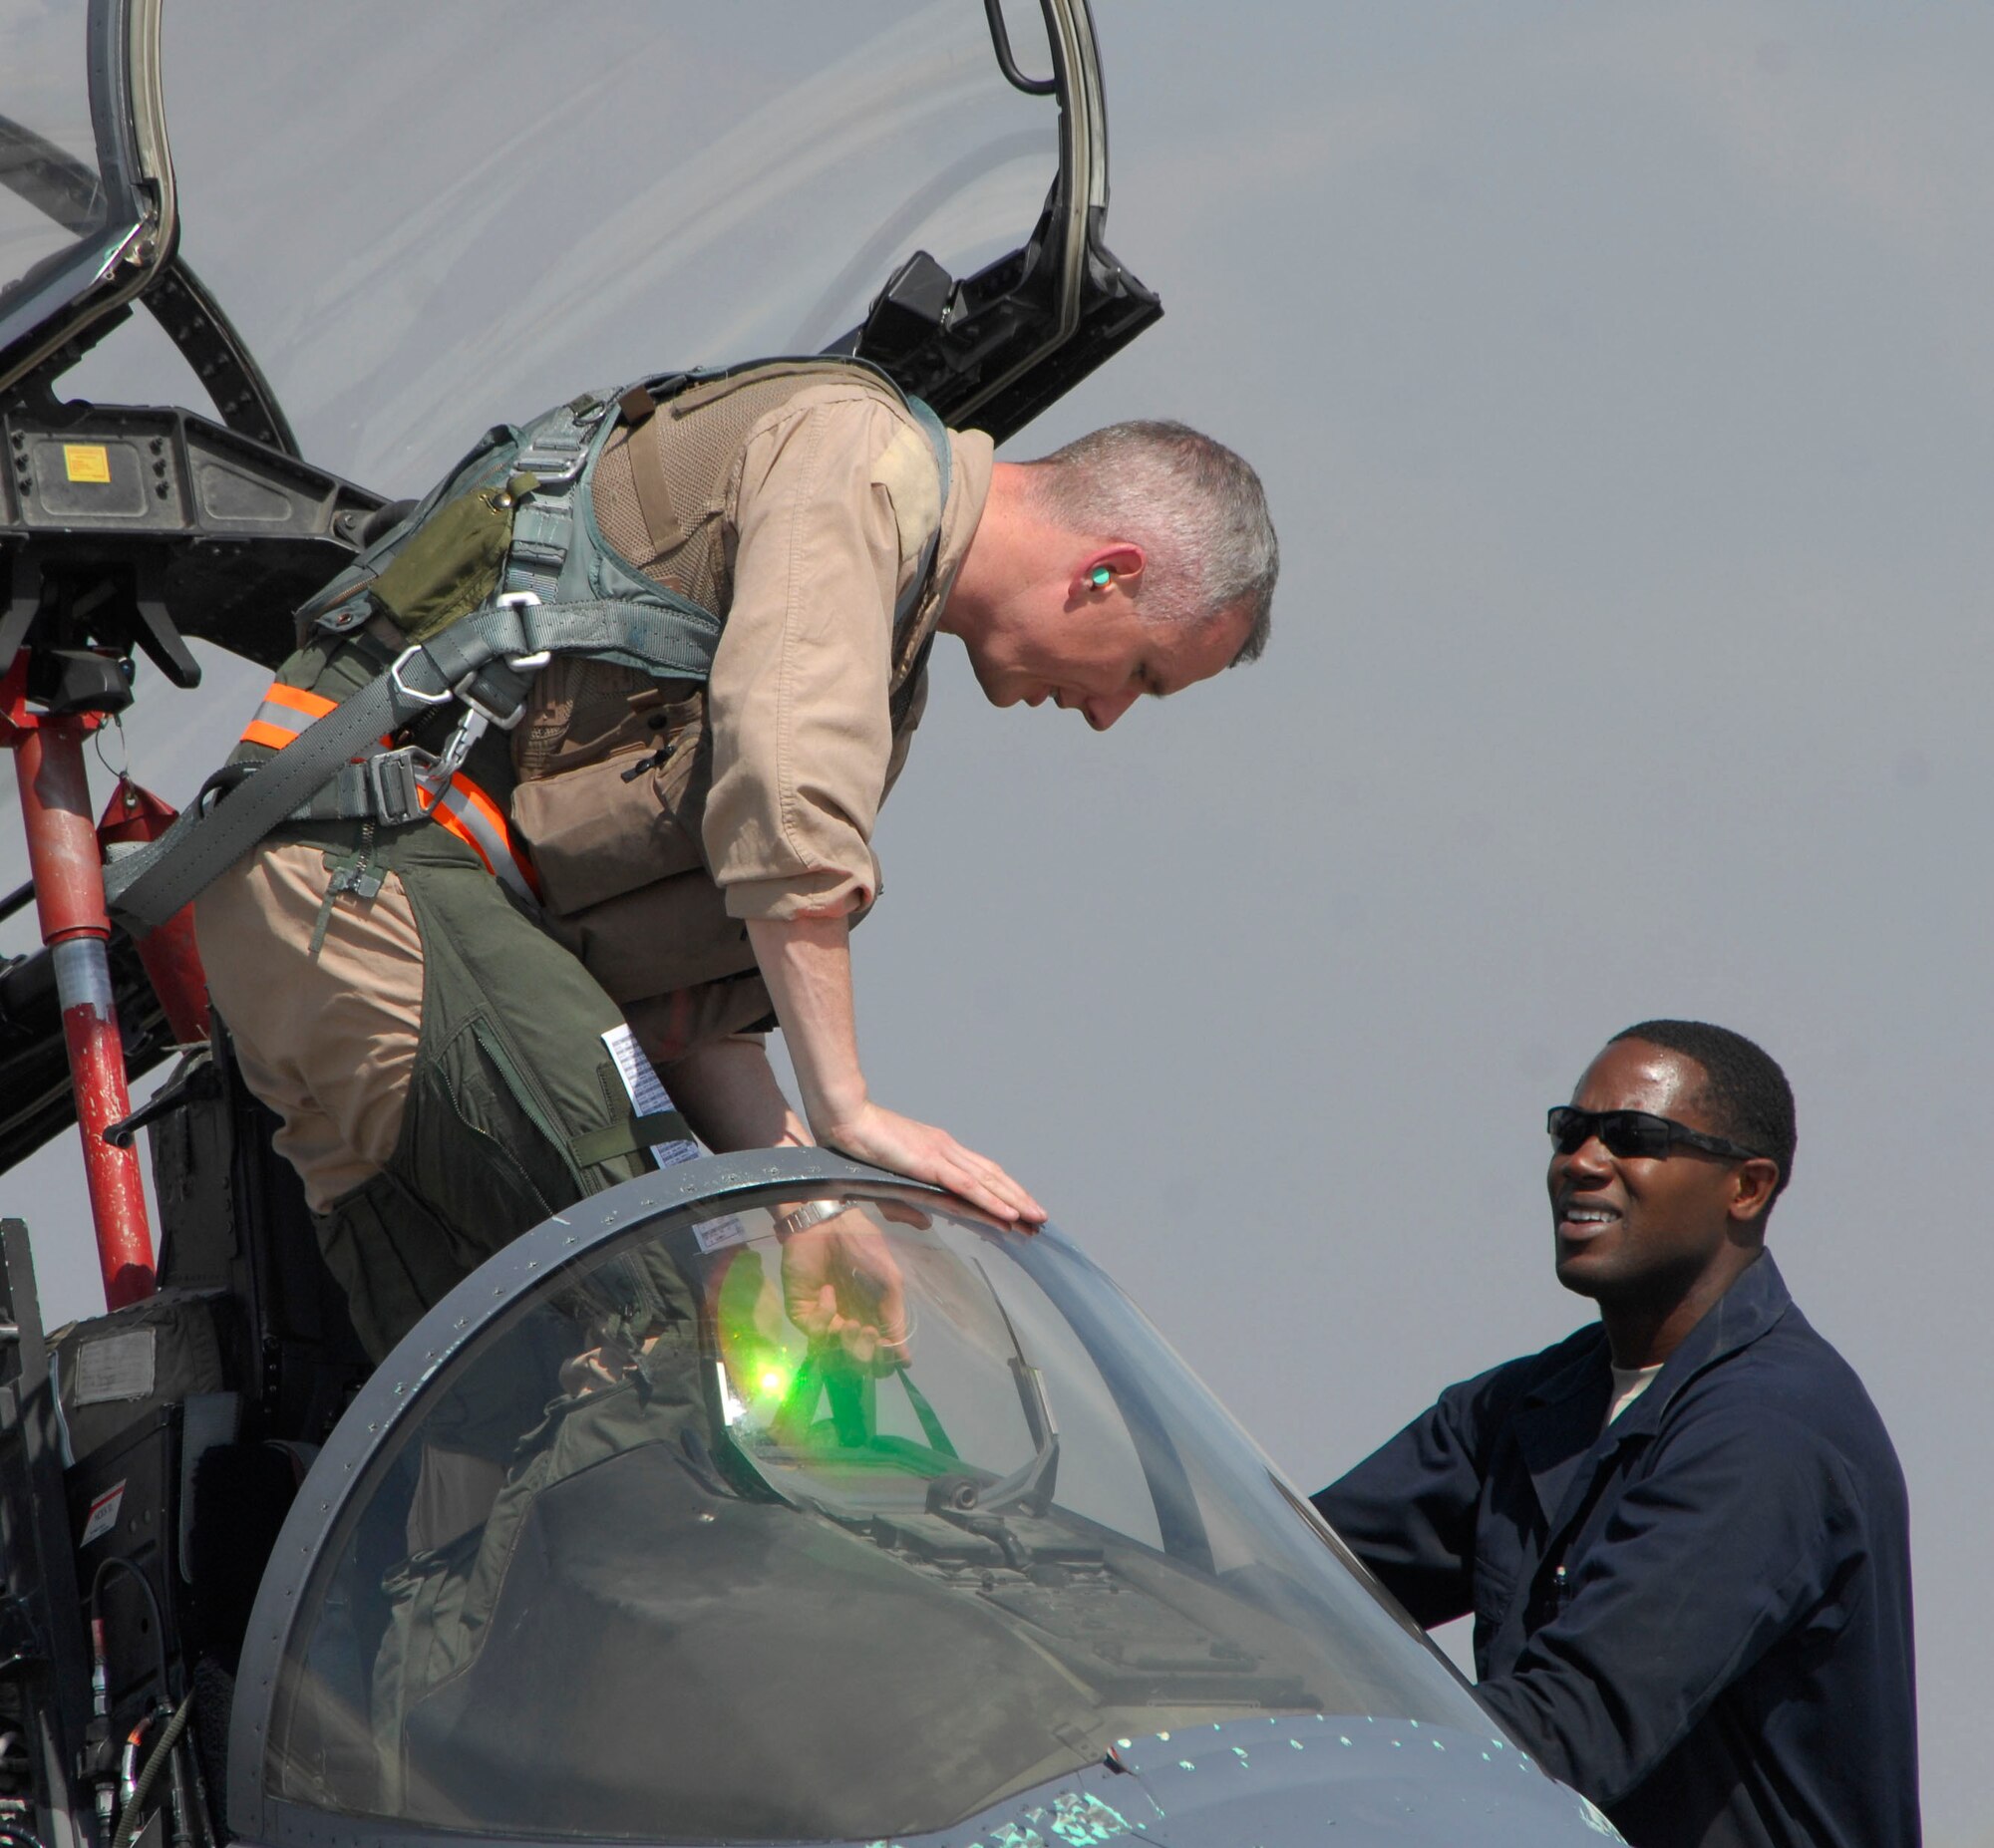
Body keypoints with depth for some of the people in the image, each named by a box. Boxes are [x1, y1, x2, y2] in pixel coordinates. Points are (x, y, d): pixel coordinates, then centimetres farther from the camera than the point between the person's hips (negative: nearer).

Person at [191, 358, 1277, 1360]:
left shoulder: (888, 670, 24)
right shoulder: (865, 454, -6)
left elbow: (691, 985, 22)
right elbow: (786, 779, -22)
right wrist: (844, 1109, -22)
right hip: (367, 860, -11)